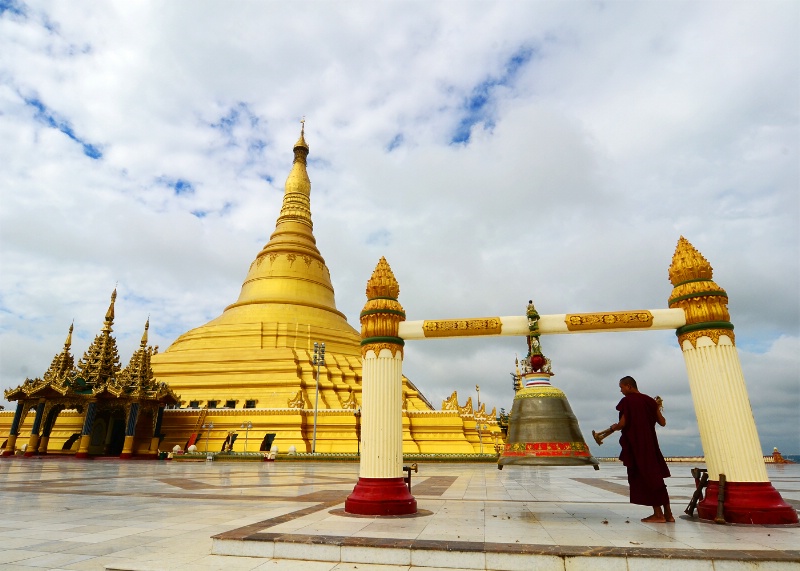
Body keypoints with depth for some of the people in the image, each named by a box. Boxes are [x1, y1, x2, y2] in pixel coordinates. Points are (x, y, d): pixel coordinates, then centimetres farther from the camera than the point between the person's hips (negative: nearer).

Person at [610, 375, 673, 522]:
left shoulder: (627, 401, -10)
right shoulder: (650, 400, 7)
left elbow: (623, 423, -16)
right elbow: (662, 422, 9)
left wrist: (615, 427, 6)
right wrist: (658, 408, 26)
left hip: (635, 446, -6)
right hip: (650, 444, 6)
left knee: (644, 478, 3)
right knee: (656, 478, 15)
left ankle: (658, 514, 6)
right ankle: (668, 513, 19)